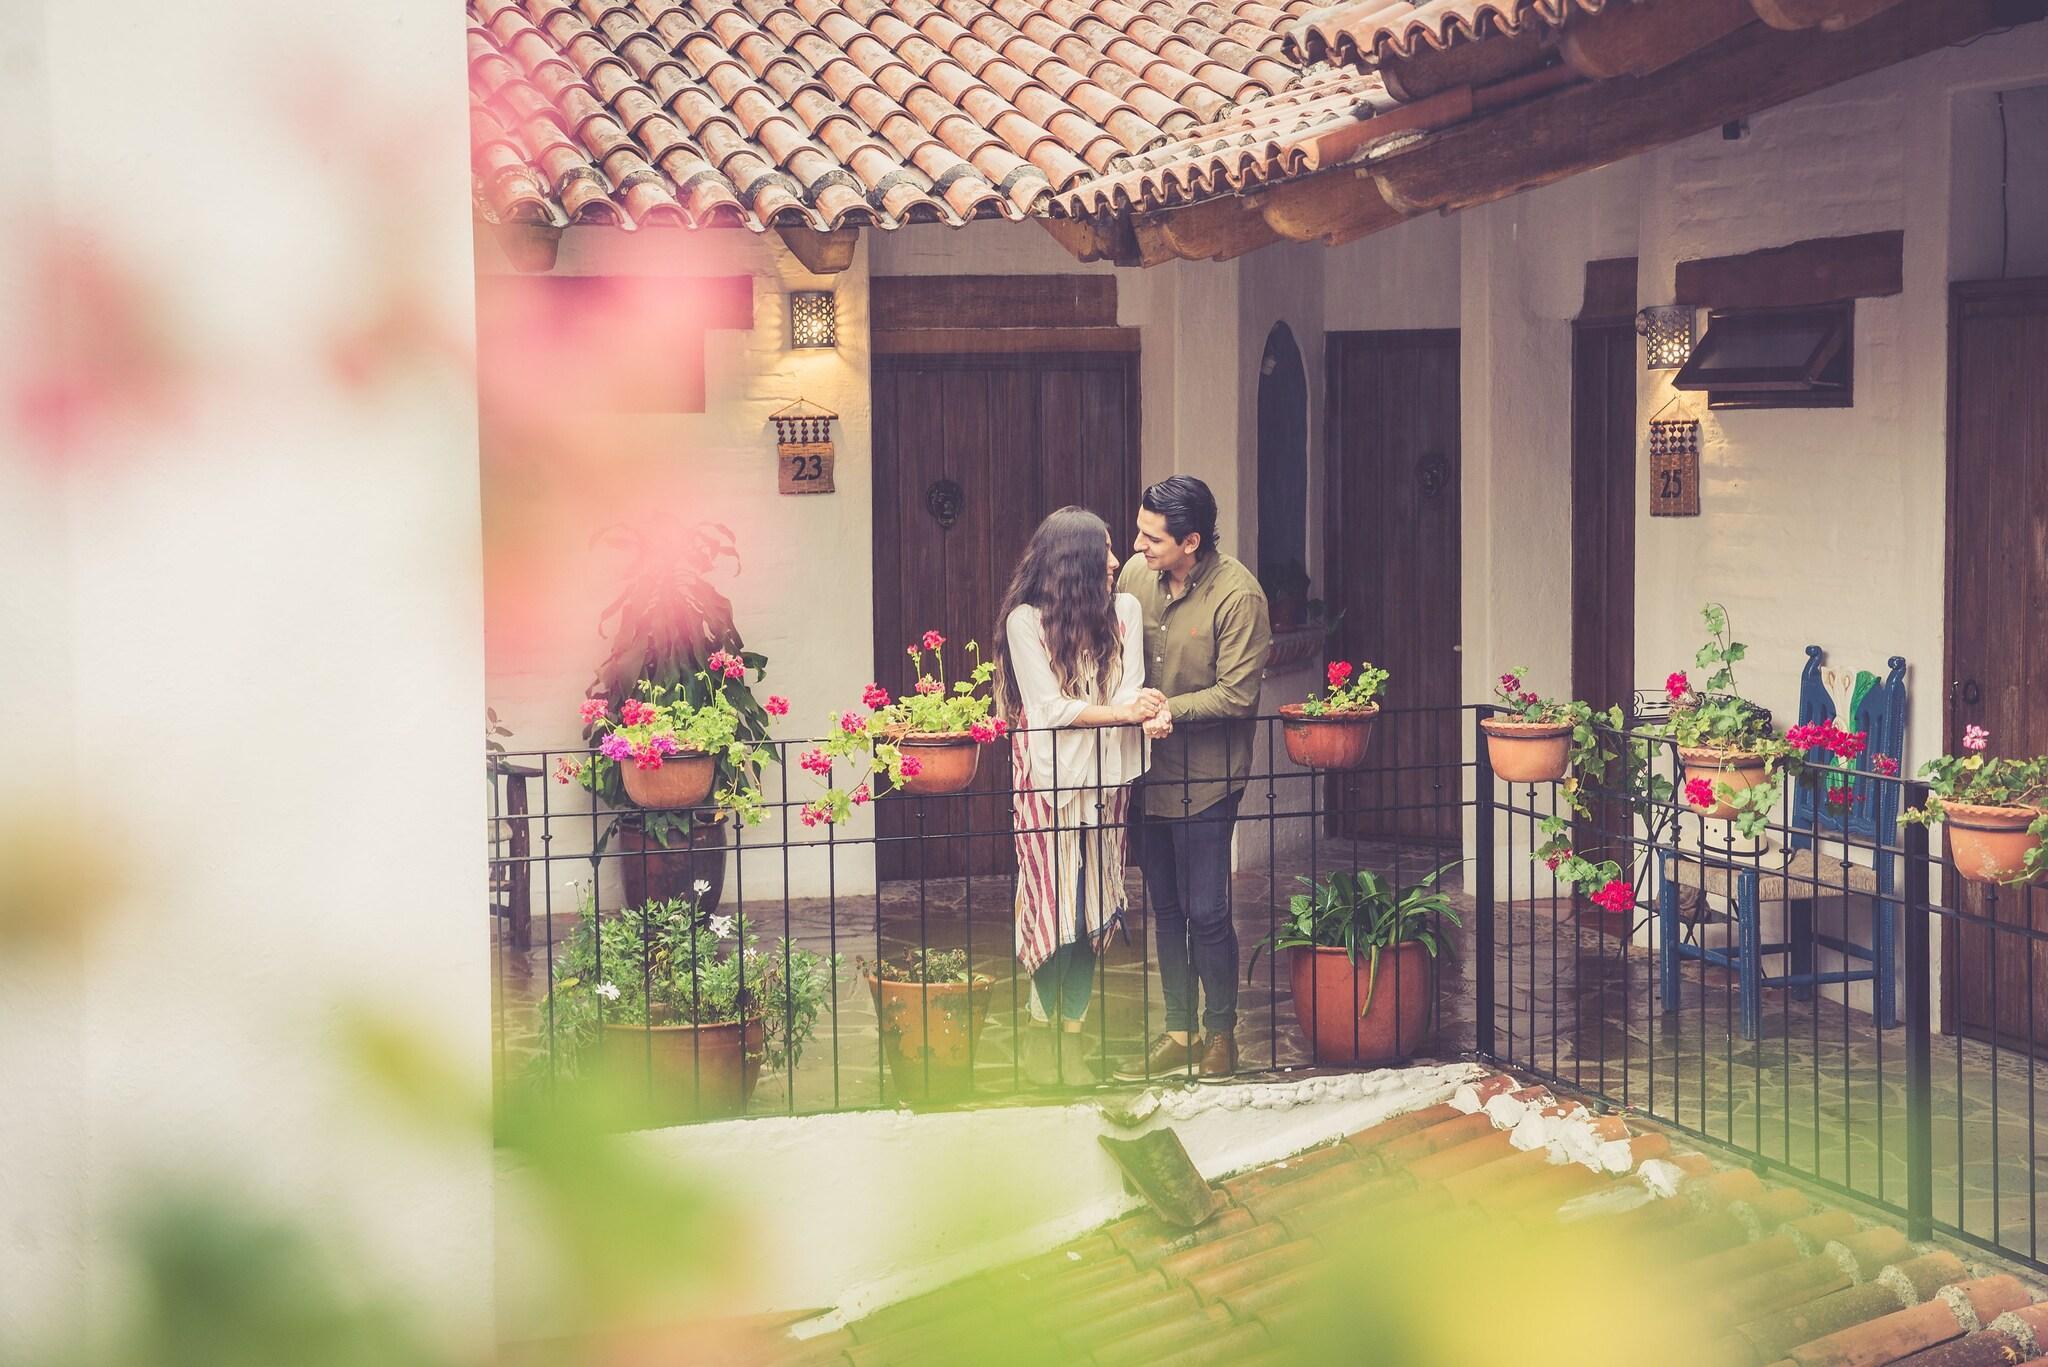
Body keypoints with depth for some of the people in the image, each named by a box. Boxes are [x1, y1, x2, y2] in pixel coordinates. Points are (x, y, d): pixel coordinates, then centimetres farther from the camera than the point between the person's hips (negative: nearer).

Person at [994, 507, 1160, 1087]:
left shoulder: (1123, 610, 5)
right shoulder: (1026, 620, -8)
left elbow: (1130, 690, -2)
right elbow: (1050, 708, -12)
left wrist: (1146, 713, -24)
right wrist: (1119, 711, -17)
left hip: (1106, 775, 4)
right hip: (1049, 773, -4)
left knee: (1093, 907, 5)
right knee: (1054, 903, -2)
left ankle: (1071, 1033, 12)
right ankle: (1044, 1031, 14)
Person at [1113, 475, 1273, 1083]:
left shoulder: (1237, 595, -16)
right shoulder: (1134, 574, -1)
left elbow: (1237, 695, -16)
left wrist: (1170, 709, -24)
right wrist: (1132, 702, -10)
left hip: (1205, 776, -6)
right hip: (1147, 770, 6)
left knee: (1206, 913, -1)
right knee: (1165, 908, 13)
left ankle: (1220, 1032, 16)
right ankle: (1179, 1032, 24)